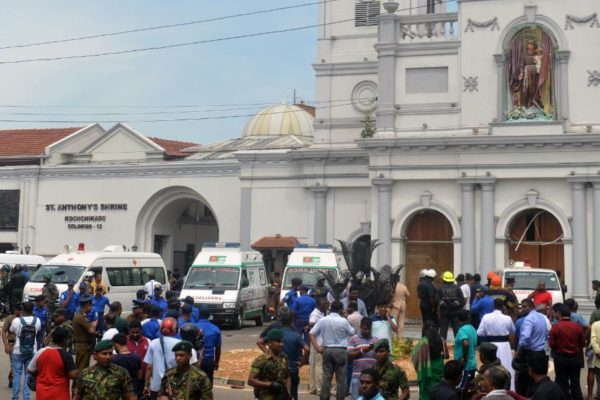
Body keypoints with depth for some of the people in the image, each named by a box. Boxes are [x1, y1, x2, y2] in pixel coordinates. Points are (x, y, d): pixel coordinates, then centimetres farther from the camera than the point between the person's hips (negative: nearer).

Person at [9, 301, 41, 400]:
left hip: (18, 352, -2)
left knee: (17, 374, 8)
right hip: (32, 352, 2)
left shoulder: (16, 320, -17)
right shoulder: (37, 321, -8)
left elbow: (11, 331, 4)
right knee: (28, 374, 9)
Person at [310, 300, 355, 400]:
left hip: (326, 350, 3)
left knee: (326, 377, 6)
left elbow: (312, 334, -2)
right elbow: (351, 333, 6)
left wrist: (317, 347, -1)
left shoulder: (322, 320, 0)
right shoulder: (343, 321, -8)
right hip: (340, 350, -3)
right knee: (341, 378, 4)